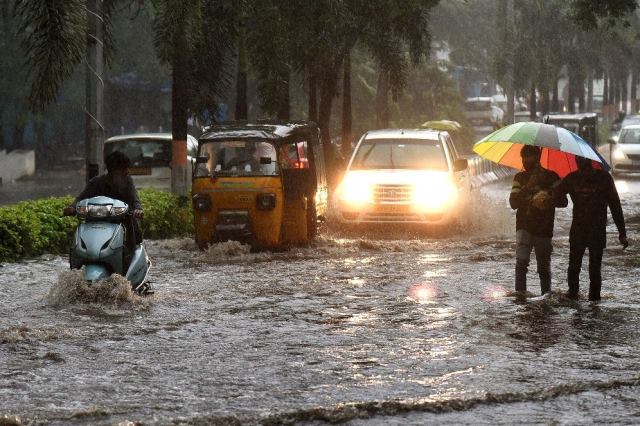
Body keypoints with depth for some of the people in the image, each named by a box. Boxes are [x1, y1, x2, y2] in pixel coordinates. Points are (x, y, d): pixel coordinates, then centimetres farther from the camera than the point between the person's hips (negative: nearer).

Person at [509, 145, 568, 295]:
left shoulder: (551, 177, 2)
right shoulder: (519, 178, 9)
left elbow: (563, 201, -2)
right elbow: (513, 203, -1)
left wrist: (549, 200, -22)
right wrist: (528, 187, -14)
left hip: (544, 230, -1)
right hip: (524, 227, 1)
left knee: (544, 267, 5)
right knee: (521, 261, -18)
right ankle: (520, 293, -21)